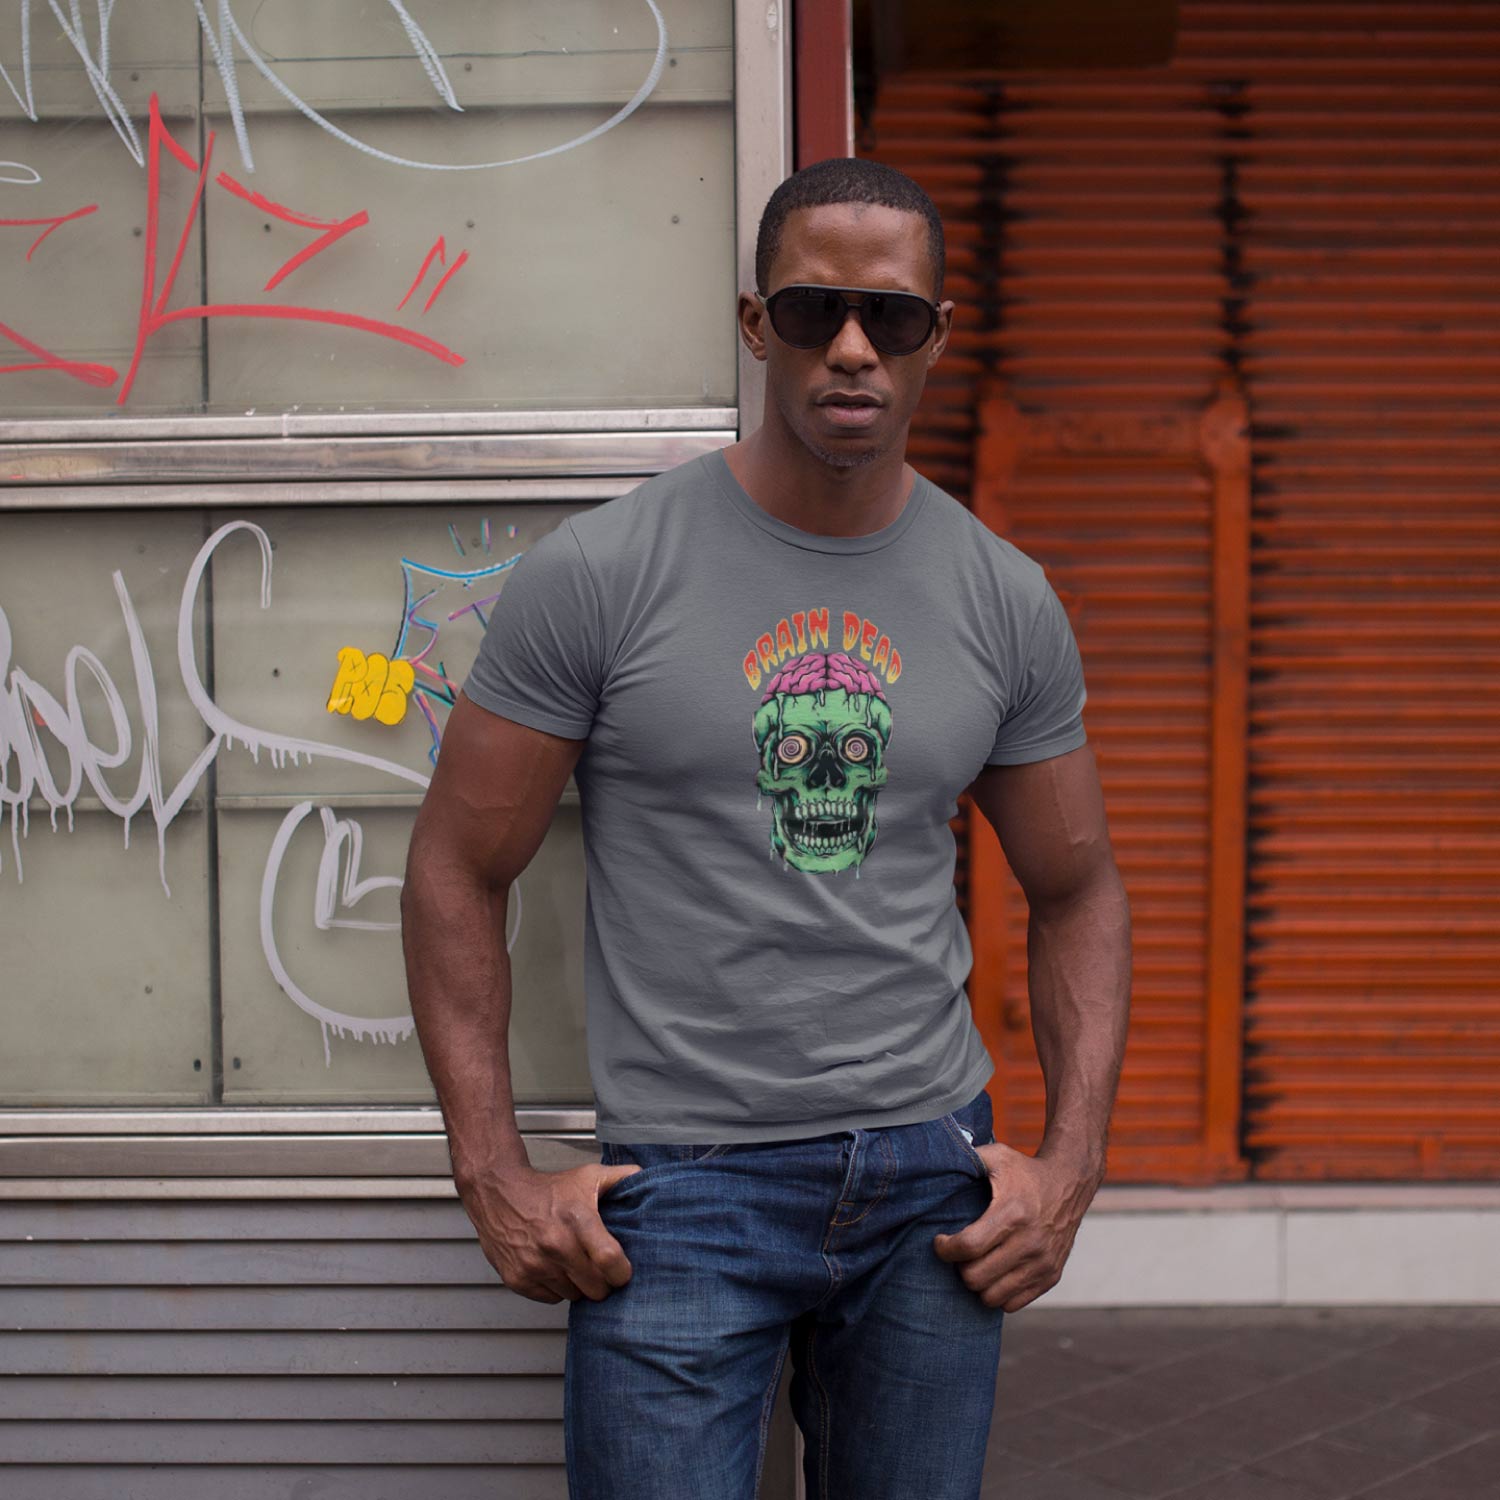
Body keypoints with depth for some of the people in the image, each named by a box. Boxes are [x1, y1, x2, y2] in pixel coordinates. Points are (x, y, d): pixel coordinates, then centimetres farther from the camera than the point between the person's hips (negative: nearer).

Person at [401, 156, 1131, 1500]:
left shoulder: (1007, 601, 3)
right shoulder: (599, 573, -8)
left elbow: (1077, 890, 12)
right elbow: (459, 871, -3)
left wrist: (1073, 1159, 2)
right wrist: (496, 1178, -8)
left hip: (936, 1169, 4)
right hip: (683, 1186, -3)